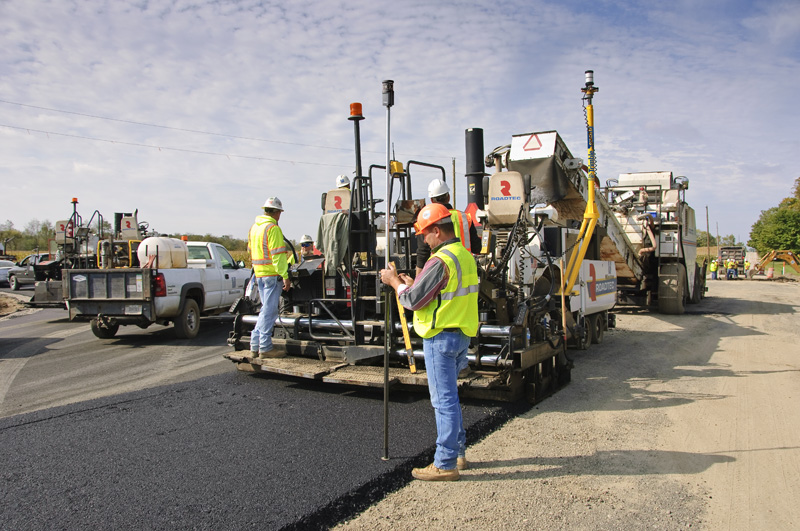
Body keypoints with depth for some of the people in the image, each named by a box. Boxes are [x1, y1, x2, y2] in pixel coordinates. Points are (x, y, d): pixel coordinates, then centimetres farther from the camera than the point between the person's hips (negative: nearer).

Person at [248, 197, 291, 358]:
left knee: (266, 309, 17)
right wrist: (285, 276, -19)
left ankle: (255, 345, 18)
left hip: (259, 273, 9)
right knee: (269, 310, -2)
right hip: (272, 274, -9)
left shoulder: (254, 227, 15)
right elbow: (278, 255, -19)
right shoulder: (273, 228, -14)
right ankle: (265, 348, 3)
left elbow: (251, 250, 21)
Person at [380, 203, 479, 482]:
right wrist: (410, 282, 15)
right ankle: (457, 453, 29)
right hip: (462, 334, 10)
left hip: (441, 337, -10)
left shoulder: (440, 261, -20)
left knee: (444, 400, -2)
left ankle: (445, 464, 7)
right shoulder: (466, 256, 10)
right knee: (449, 396, 20)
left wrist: (394, 281, -1)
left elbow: (414, 300, -17)